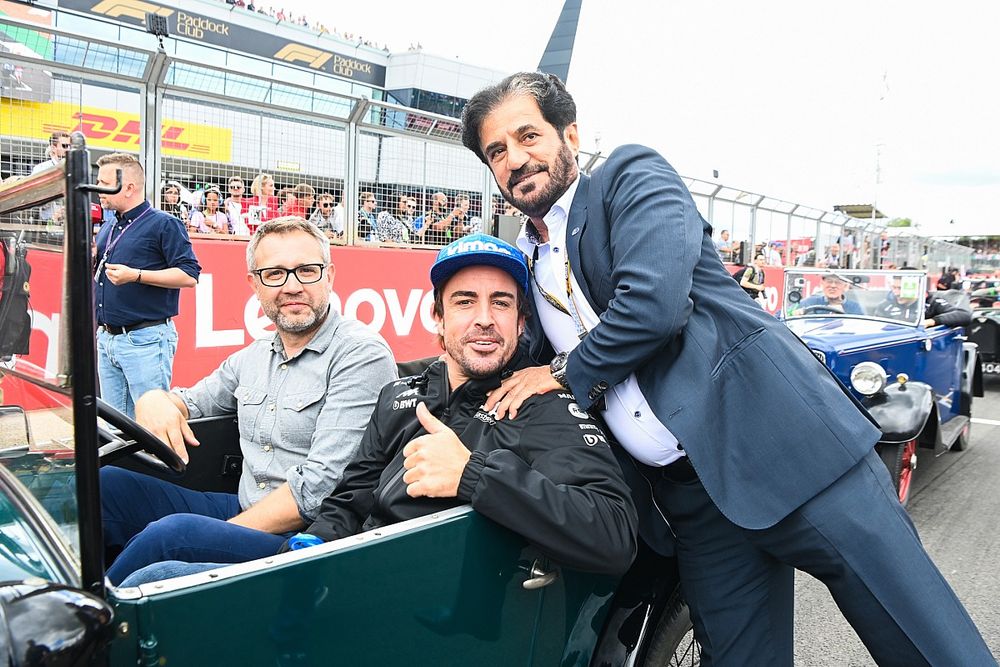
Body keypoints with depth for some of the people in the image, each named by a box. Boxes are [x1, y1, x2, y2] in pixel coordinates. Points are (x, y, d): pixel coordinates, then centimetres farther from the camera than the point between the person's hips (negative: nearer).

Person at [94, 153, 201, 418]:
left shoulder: (164, 224, -6)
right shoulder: (107, 228, 17)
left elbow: (189, 275, -15)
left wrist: (136, 275, -20)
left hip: (146, 339, -8)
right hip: (106, 338, 8)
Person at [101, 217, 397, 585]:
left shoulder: (362, 355, -14)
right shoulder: (254, 357, 12)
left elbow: (322, 484, -20)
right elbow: (192, 401, 25)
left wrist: (228, 531, -17)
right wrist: (154, 400, -1)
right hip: (242, 510, 8)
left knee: (174, 532, -29)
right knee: (107, 482, -2)